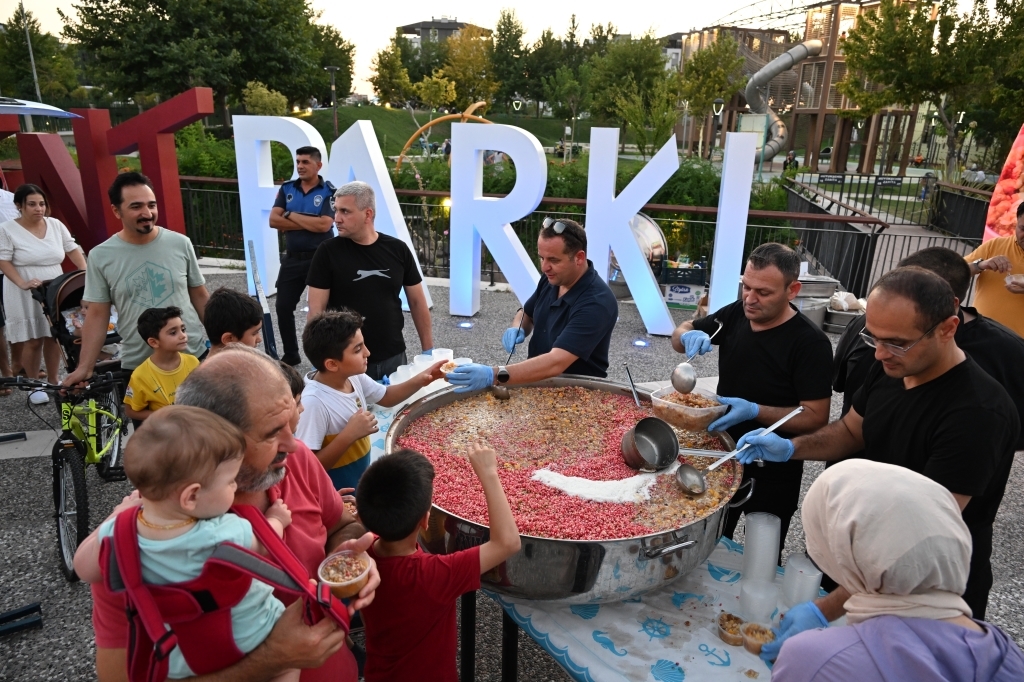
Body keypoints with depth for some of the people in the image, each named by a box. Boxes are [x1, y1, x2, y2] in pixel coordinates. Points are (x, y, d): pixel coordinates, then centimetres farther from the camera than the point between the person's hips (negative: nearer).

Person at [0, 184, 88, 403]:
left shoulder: (56, 225, 4)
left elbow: (73, 250, 5)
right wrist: (22, 283, -23)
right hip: (25, 296, -4)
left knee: (54, 336, 9)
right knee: (32, 340, 1)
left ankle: (53, 380, 23)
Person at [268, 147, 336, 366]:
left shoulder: (329, 192, -7)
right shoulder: (287, 188, 6)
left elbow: (324, 225, -20)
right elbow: (274, 220, -4)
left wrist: (291, 216, -10)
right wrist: (309, 223, -13)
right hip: (292, 258, 5)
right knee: (283, 307, 7)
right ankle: (290, 355, 24)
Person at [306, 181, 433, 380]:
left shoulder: (398, 250, 0)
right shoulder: (328, 252, -7)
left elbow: (417, 302, 7)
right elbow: (316, 310, -6)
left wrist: (428, 350, 6)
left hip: (394, 358, 2)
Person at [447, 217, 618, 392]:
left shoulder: (596, 302, -24)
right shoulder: (552, 279, -2)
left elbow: (555, 363, -34)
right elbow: (527, 313, 17)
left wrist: (494, 376, -43)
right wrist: (517, 328, -5)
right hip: (537, 383, 6)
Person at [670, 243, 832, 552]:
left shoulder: (810, 342, -21)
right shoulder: (735, 315, -5)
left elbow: (816, 417, -22)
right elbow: (680, 333, 7)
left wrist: (755, 411, -34)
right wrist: (688, 336, -16)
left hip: (773, 476, -5)